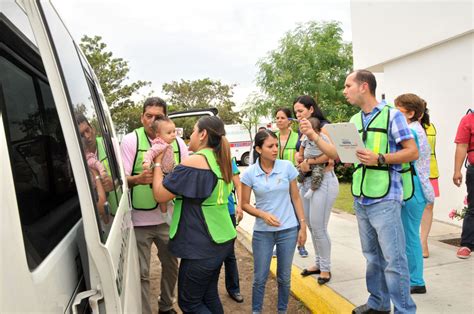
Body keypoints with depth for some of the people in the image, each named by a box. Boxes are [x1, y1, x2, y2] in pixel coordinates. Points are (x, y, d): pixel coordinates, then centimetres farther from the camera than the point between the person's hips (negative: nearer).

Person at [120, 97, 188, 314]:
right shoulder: (130, 141, -8)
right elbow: (121, 179, -12)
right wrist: (137, 179, -33)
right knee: (141, 273, 2)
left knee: (171, 264, 19)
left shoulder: (177, 142, 2)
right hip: (139, 220, -4)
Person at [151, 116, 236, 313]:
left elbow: (160, 194, -15)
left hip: (201, 246, -8)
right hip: (220, 240, 9)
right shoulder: (221, 161, 9)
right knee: (209, 295, 20)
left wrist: (157, 162, -2)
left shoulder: (195, 161, -19)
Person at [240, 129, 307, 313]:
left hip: (288, 230, 1)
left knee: (284, 277, 14)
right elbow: (245, 204, -1)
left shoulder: (287, 167, -7)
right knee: (260, 277, 8)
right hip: (262, 232, -1)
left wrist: (303, 226, 0)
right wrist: (263, 215, -18)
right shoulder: (249, 173, -9)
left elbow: (296, 198, 1)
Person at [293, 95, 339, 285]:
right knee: (311, 225, 12)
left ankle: (325, 268, 13)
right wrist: (302, 160, -6)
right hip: (306, 181, 8)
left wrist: (308, 161, -17)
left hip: (323, 181, -8)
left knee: (318, 227, -4)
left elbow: (331, 153, -25)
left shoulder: (324, 127, -10)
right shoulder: (303, 130, 15)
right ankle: (318, 263, 26)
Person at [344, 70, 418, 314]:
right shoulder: (354, 120, 13)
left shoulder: (392, 115, -6)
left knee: (393, 260, -2)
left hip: (384, 200, -6)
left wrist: (380, 159, -19)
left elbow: (412, 152, -7)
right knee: (372, 256, 15)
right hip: (360, 199, 6)